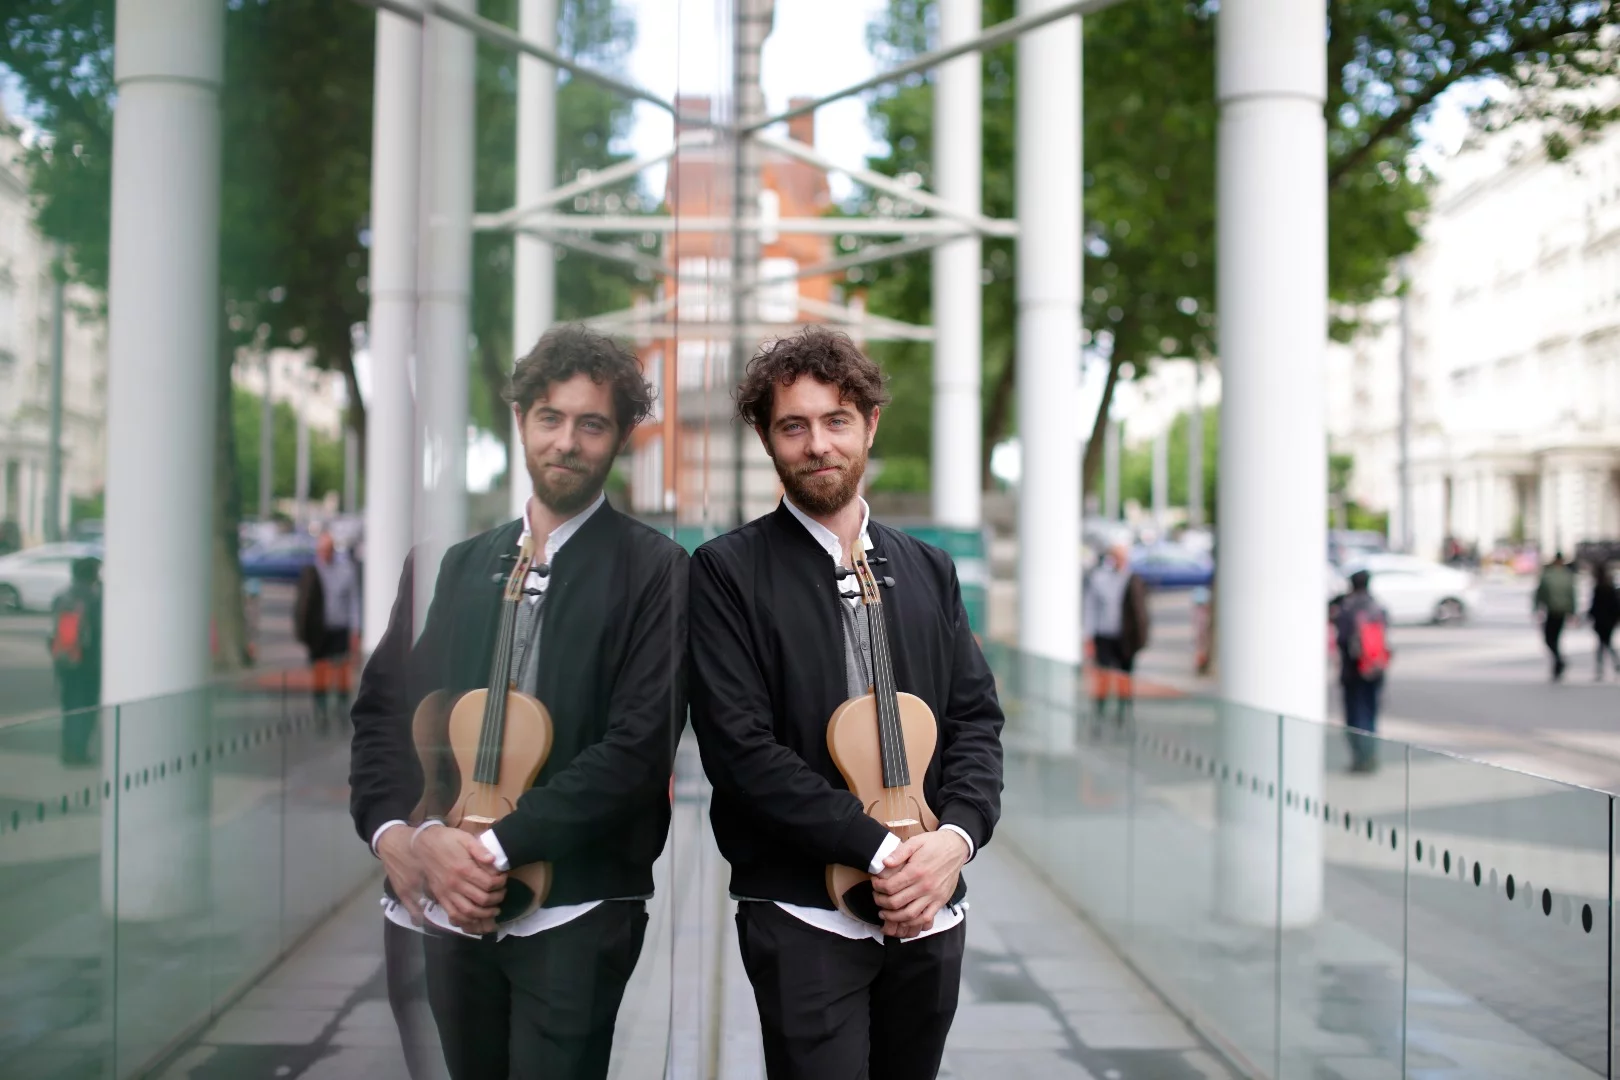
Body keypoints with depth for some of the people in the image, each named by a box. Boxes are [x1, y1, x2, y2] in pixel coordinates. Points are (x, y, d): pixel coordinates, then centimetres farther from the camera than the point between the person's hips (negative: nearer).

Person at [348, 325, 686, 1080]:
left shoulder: (653, 570, -5)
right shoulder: (455, 564, 11)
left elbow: (637, 747, -13)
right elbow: (380, 707, 11)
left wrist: (496, 846, -17)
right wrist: (394, 833, -6)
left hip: (573, 911, -4)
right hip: (447, 906, 4)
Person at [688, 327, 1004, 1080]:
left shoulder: (928, 570, 10)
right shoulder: (728, 571, -5)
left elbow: (977, 718, 7)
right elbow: (741, 748, -13)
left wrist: (956, 835, -11)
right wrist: (880, 848, -18)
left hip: (930, 912, 5)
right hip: (803, 916, -5)